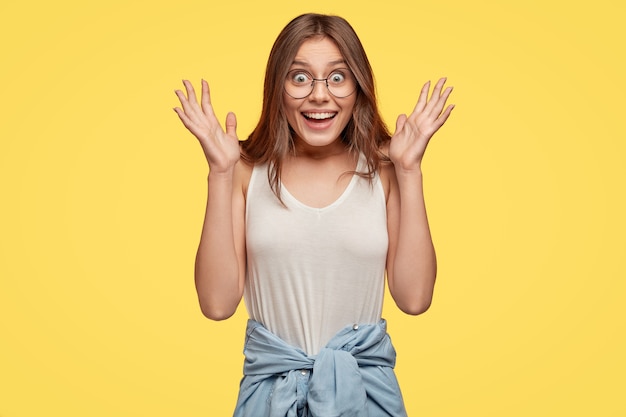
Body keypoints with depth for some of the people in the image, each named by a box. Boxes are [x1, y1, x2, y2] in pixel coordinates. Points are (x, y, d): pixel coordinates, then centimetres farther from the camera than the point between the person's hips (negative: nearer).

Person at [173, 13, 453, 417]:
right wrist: (220, 172, -15)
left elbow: (414, 298, -9)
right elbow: (218, 302, -11)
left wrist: (410, 170, -11)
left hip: (367, 383, 1)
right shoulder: (249, 170, -5)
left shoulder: (382, 169, -3)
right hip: (270, 384, 0)